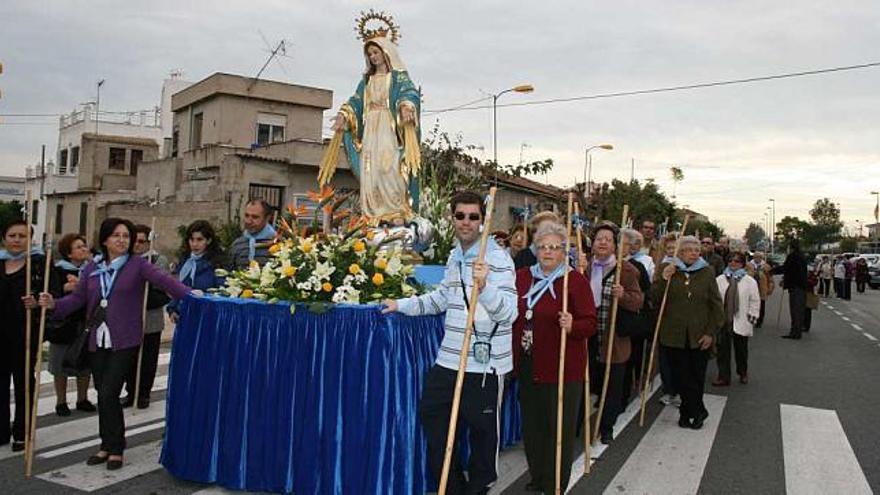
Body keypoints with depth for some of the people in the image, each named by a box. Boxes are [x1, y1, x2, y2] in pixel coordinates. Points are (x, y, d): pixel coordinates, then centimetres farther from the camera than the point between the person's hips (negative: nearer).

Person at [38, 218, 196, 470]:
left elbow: (162, 279, -19)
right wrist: (54, 304, -7)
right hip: (98, 340, 5)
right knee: (102, 394, 11)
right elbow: (78, 298, 11)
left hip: (124, 341, -5)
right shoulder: (92, 267, 9)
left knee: (109, 393, -8)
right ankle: (107, 445, 27)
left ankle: (115, 449, 9)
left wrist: (187, 293, -35)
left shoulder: (137, 264, -4)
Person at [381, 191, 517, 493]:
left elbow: (509, 312, -23)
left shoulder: (497, 258, -13)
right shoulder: (454, 256, 11)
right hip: (449, 358, 8)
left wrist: (484, 287, -39)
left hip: (484, 363, -7)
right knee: (430, 413, 14)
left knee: (483, 429, 8)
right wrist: (403, 305, 25)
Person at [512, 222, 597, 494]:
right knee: (532, 424, 16)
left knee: (559, 427, 3)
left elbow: (590, 323, -13)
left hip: (562, 367, -5)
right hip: (528, 364, 5)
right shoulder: (522, 276, 7)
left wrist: (572, 326, -32)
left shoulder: (575, 280, -8)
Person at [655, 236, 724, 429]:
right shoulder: (667, 269, 2)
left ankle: (687, 412, 24)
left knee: (697, 377, 7)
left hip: (700, 337, 1)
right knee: (681, 376, 0)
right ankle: (699, 411, 15)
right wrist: (663, 279, -16)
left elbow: (716, 305, 4)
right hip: (674, 335, 0)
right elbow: (654, 299, -1)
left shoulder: (707, 272, 4)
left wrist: (711, 332, -3)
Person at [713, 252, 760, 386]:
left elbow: (755, 301, -1)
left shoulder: (750, 281, -2)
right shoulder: (719, 280, 3)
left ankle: (743, 373, 34)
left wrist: (752, 318, -5)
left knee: (741, 349, 13)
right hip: (722, 320, 1)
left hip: (741, 322, -1)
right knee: (722, 349, 2)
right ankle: (723, 376, 11)